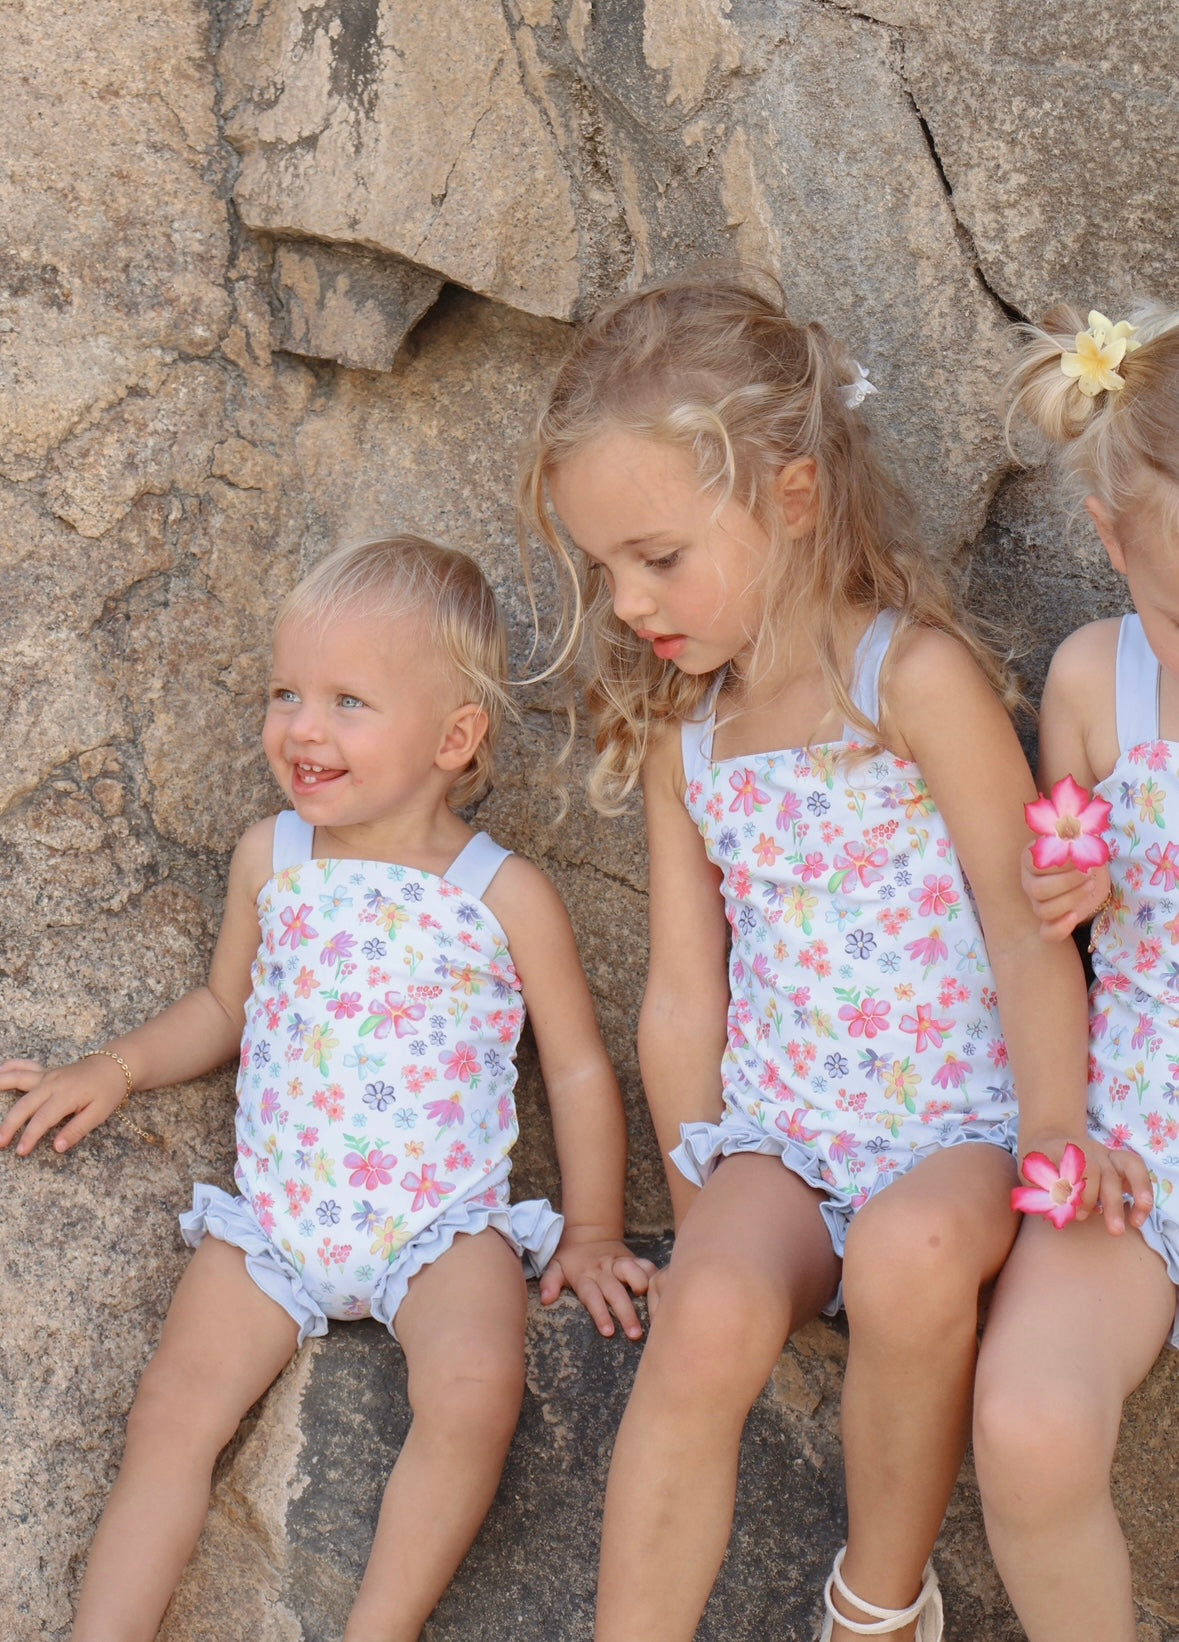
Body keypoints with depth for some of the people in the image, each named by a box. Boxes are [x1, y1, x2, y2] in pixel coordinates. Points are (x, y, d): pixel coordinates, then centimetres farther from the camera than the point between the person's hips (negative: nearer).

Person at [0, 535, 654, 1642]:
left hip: (443, 1223, -3)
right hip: (274, 1214, 3)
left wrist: (591, 1232, 2)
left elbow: (577, 1068, 3)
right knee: (175, 1405, -12)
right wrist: (114, 1069, 7)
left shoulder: (503, 893, -6)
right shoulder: (269, 858, 4)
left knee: (474, 1389, -27)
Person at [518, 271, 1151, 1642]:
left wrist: (1056, 1139, -15)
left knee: (913, 1251, -35)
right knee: (708, 1311, -28)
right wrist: (702, 1205, 10)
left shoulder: (915, 677, -9)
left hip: (950, 1130, -3)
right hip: (775, 1138, 4)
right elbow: (683, 992, 11)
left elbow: (1026, 930, -9)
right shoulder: (680, 731, 8)